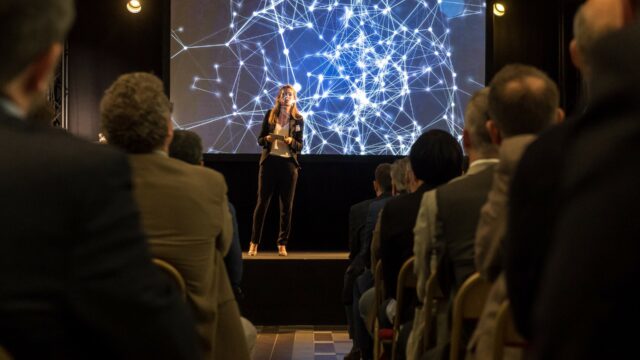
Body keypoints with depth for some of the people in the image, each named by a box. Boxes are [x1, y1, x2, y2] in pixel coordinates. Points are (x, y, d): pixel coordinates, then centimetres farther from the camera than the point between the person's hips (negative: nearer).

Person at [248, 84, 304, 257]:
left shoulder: (298, 119, 3)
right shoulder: (270, 115, 4)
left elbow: (300, 147, 1)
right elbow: (260, 140, 6)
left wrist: (291, 141, -19)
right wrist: (267, 138, -15)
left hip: (288, 164, 0)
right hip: (269, 162, 0)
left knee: (286, 206, 3)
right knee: (262, 203, 1)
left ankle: (282, 244, 12)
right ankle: (254, 243, 7)